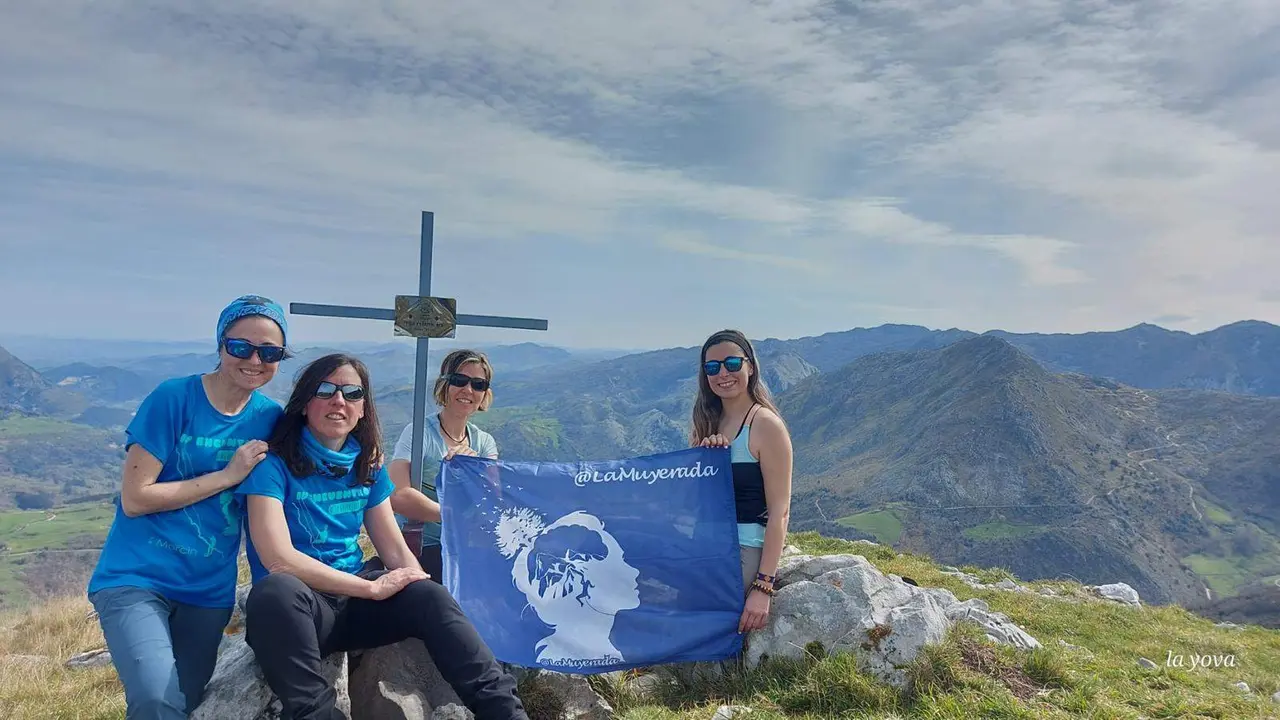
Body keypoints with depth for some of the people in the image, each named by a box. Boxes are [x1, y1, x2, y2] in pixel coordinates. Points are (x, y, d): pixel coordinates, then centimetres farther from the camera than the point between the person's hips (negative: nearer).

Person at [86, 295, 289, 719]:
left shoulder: (270, 418, 0)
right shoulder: (174, 398, -12)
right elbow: (134, 498, -14)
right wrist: (227, 475, -17)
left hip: (209, 590, 5)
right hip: (137, 577, -5)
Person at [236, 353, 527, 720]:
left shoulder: (367, 463, 8)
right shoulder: (273, 463, -9)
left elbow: (395, 550, 7)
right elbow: (278, 559, -19)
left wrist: (424, 593, -14)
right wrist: (372, 587, -19)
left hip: (356, 600, 5)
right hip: (298, 606, -4)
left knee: (430, 597, -23)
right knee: (276, 592, -38)